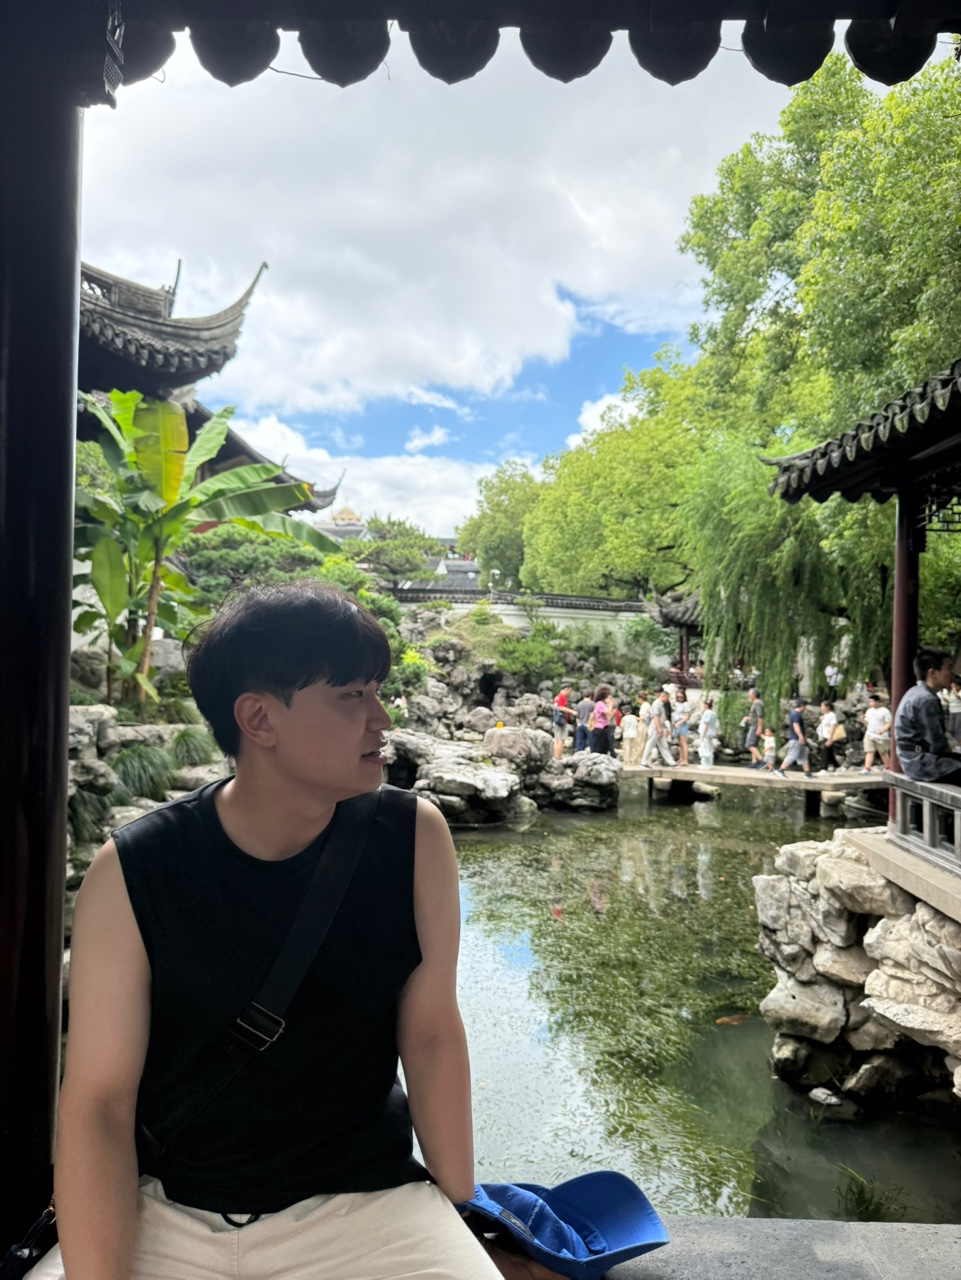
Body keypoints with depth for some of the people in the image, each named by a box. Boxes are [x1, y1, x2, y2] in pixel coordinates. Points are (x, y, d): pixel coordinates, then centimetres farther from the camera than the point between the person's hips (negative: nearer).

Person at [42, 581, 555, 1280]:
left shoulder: (414, 837, -10)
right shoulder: (132, 874, -14)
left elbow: (431, 1035, -3)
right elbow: (98, 1101, -11)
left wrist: (459, 1217, -1)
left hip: (365, 1201, 0)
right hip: (165, 1210, 1)